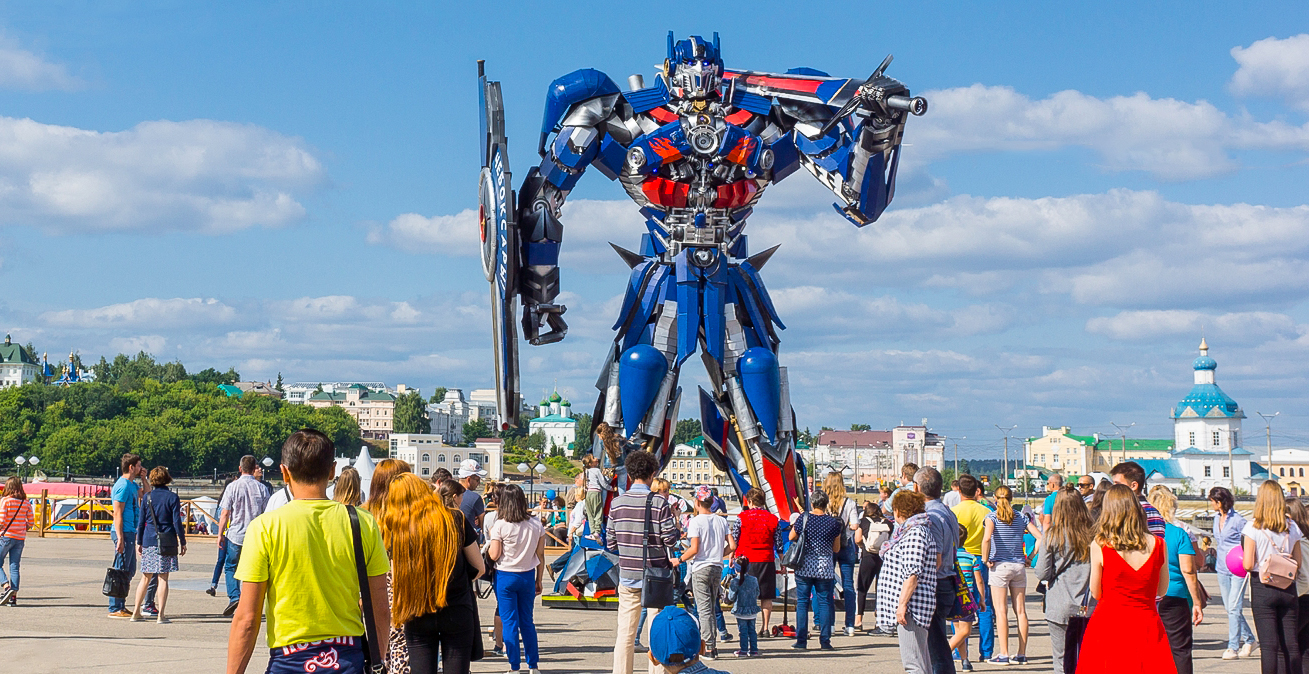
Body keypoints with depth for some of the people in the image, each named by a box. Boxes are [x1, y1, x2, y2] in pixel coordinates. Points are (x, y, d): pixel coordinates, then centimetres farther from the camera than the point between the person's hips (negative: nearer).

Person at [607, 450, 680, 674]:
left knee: (625, 634, 8)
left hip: (627, 576, 3)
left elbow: (610, 543, 4)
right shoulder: (659, 504, -11)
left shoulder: (617, 503, 0)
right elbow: (671, 540, -10)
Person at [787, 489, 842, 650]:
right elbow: (836, 549, 7)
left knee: (802, 602, 5)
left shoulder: (803, 519, -7)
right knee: (824, 602, 7)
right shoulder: (834, 522, -3)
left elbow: (792, 537, 7)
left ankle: (801, 641, 3)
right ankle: (825, 641, 4)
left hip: (804, 568, -1)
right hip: (825, 569, 1)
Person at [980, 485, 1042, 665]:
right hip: (1019, 566, 4)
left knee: (1001, 611, -2)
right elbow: (1040, 537, 1)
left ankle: (1004, 655, -5)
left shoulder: (992, 516, -5)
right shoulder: (1021, 517, 7)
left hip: (999, 567, -4)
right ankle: (1022, 654, 9)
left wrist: (985, 559, -12)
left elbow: (987, 538, -22)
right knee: (1020, 611, 7)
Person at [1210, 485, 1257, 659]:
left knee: (1234, 608, -10)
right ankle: (1249, 639, 24)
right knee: (1229, 608, 11)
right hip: (1222, 569, 8)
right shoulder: (1217, 519, 11)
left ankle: (1233, 647, -6)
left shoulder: (1238, 520, -11)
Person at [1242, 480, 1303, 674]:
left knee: (1269, 644, -2)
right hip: (1288, 589, 3)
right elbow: (1298, 563, 7)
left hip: (1262, 587, -3)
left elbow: (1248, 565, -12)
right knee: (1291, 645, 7)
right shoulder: (1292, 528, 2)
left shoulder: (1253, 527, -9)